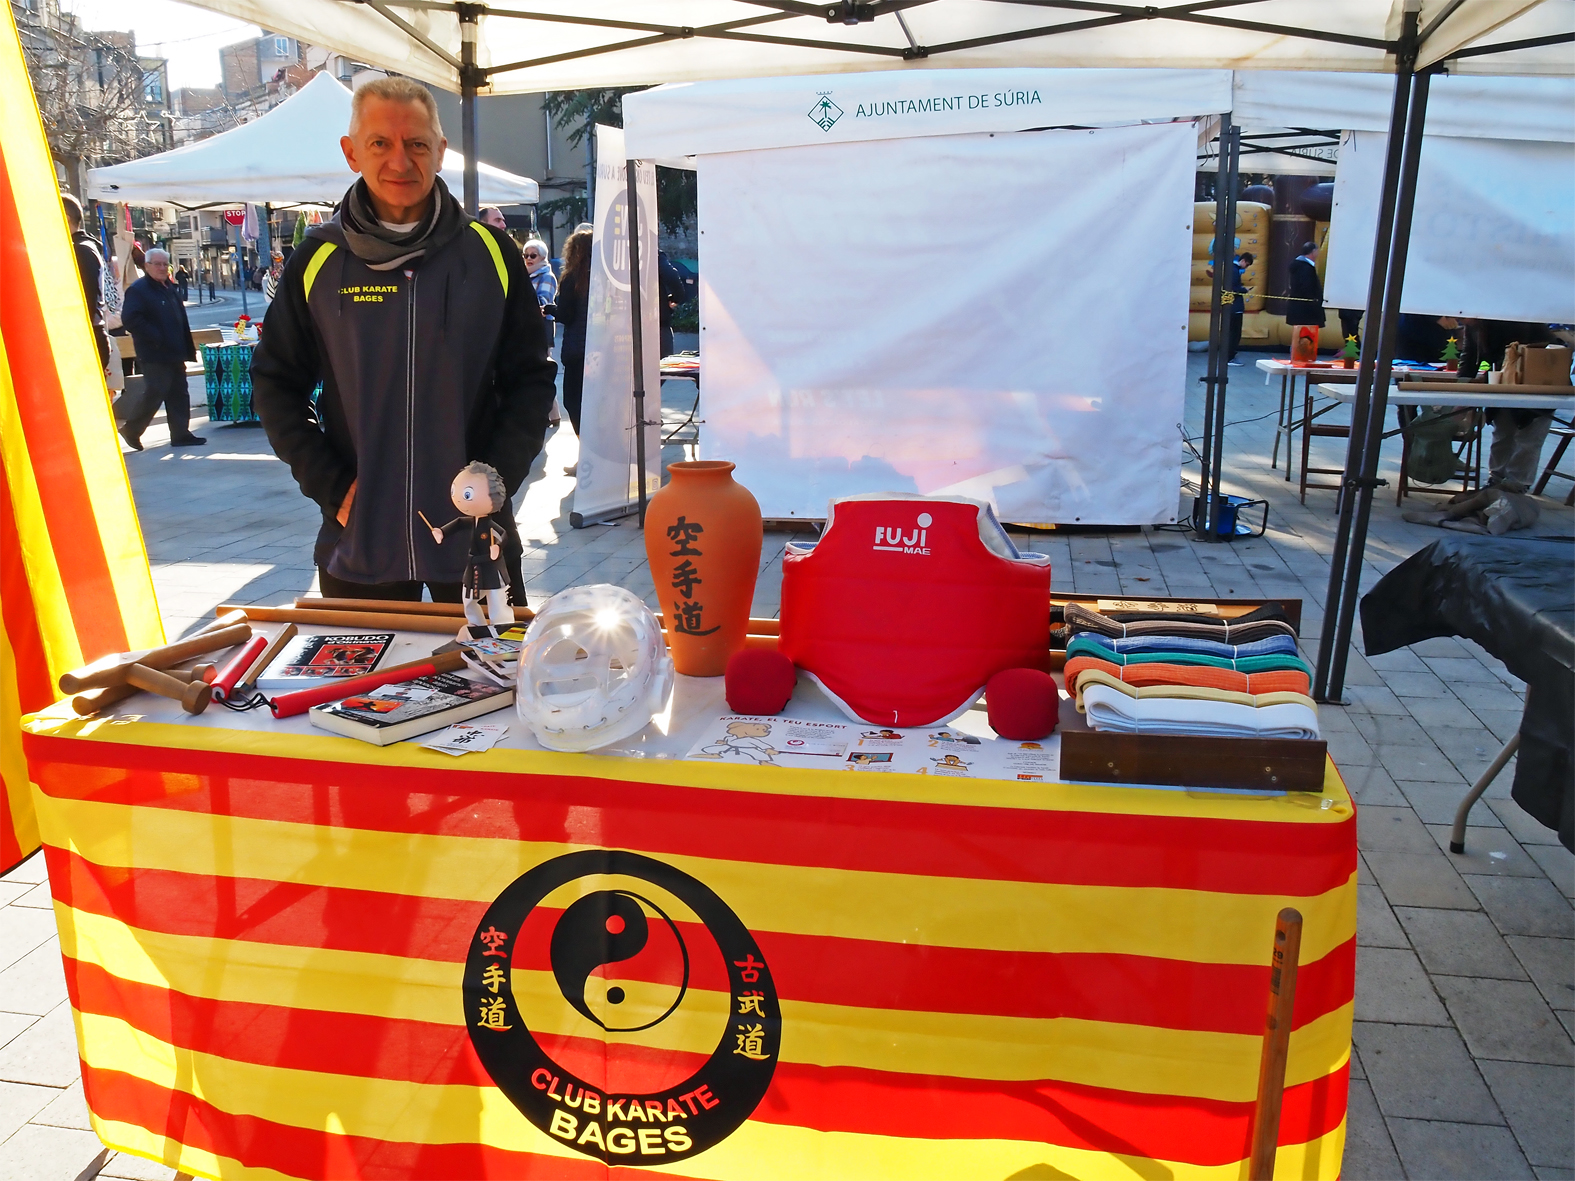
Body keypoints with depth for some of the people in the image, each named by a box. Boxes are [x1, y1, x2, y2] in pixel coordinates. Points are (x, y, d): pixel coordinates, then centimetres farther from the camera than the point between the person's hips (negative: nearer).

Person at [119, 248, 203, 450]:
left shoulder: (171, 288, 16)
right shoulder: (138, 290, -10)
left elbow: (181, 320, 23)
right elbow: (130, 319, -20)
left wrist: (187, 348, 13)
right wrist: (155, 338, -21)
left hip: (175, 354, 8)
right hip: (154, 356, -8)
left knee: (179, 394, 9)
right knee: (155, 394, -8)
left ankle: (181, 434, 14)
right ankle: (132, 430, 7)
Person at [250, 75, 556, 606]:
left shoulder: (490, 254, 0)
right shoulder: (318, 261, 1)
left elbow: (531, 379, 4)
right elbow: (276, 386, 7)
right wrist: (332, 488, -5)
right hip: (357, 544, 1)